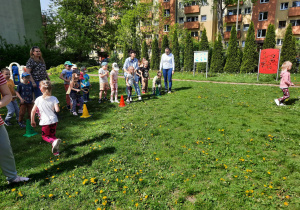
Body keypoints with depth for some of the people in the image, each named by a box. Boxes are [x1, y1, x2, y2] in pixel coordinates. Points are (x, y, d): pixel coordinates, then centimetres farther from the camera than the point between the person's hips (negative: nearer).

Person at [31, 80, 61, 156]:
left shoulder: (38, 99, -5)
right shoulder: (54, 98, -7)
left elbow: (33, 111, -1)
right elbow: (57, 110, -14)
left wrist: (32, 121, 12)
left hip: (45, 121, -2)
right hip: (54, 120, 2)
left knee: (45, 136, 16)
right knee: (52, 135, 20)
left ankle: (54, 141, -17)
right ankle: (55, 151, 10)